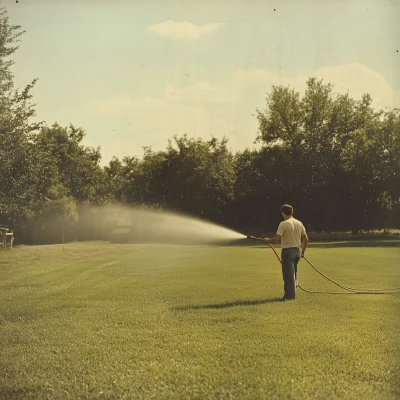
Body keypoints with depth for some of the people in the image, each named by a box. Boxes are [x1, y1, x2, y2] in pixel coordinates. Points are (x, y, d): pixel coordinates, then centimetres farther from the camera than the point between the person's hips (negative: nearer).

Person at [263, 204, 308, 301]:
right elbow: (306, 239, 11)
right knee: (293, 275, 17)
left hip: (288, 251, -7)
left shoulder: (284, 224, -13)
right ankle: (290, 294, 23)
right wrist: (303, 252, 21)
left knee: (288, 275, -2)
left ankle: (290, 296, 0)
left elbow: (276, 239, -18)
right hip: (297, 251, 7)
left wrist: (267, 240, 2)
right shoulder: (299, 223, 8)